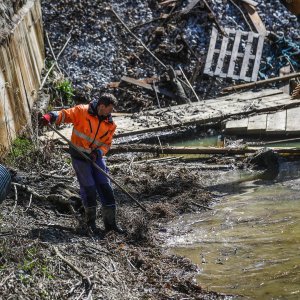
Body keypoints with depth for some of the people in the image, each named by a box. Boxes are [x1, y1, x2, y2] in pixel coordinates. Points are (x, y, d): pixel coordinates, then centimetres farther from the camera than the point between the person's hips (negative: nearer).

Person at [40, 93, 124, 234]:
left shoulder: (110, 124, 1)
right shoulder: (82, 111, -12)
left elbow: (106, 144, 4)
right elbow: (65, 114, -16)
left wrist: (98, 153, -16)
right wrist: (51, 116, -35)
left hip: (96, 156, 4)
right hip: (79, 157, -4)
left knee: (106, 188, -1)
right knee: (89, 189, -5)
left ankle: (110, 223, 9)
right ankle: (91, 222, 14)